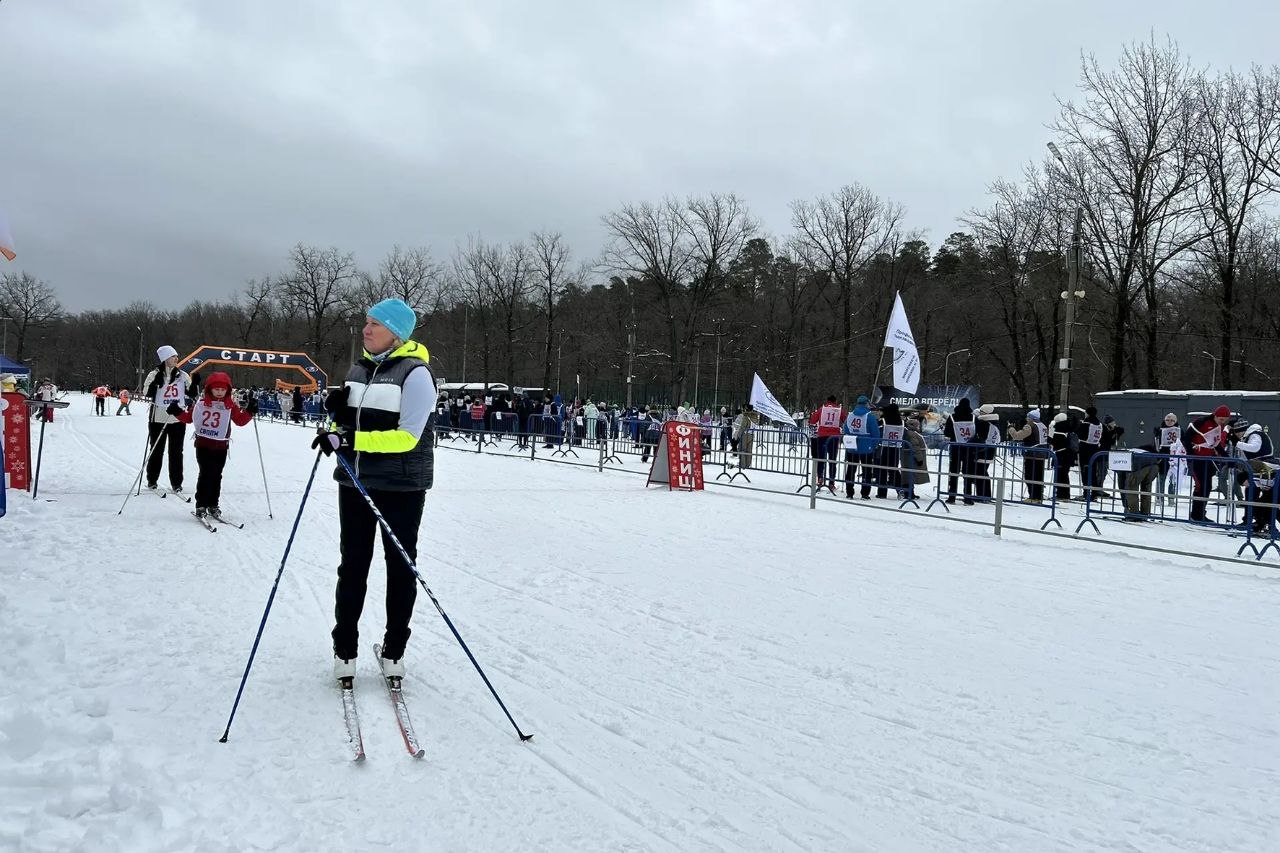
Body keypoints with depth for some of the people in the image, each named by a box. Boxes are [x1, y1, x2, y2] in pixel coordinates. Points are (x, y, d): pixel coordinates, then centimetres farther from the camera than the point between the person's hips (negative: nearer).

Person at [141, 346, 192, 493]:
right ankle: (152, 480, 23)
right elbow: (147, 393, -6)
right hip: (158, 419, -2)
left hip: (178, 419, 2)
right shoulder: (155, 374, -2)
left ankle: (176, 483, 10)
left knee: (176, 452, 4)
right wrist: (156, 382, -21)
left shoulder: (183, 375, 7)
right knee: (156, 450, 10)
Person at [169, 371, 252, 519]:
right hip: (203, 444, -2)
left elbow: (240, 420, -1)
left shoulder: (230, 405, 2)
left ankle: (213, 505, 18)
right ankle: (201, 505, 1)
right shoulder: (201, 402, 1)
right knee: (206, 474, -7)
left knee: (216, 476, 8)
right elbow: (188, 417, 8)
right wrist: (177, 412, -7)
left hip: (221, 446, 2)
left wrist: (249, 412, -15)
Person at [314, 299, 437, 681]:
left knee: (400, 566, 7)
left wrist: (352, 440, -27)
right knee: (353, 565, 9)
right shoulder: (359, 369, 10)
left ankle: (394, 650, 21)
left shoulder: (415, 373, -12)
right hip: (356, 480, 6)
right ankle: (345, 649, 20)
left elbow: (407, 436, -21)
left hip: (401, 485, -6)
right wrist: (338, 417, -5)